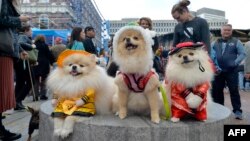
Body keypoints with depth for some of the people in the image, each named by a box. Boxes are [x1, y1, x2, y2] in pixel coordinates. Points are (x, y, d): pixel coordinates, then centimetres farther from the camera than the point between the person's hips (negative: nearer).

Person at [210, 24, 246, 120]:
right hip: (218, 71, 3)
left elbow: (242, 54, -1)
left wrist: (235, 63, -15)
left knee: (234, 91, -3)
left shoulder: (236, 42, 5)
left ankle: (237, 111, 6)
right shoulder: (215, 43, 12)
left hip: (231, 71, -3)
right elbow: (210, 54, 7)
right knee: (216, 90, 9)